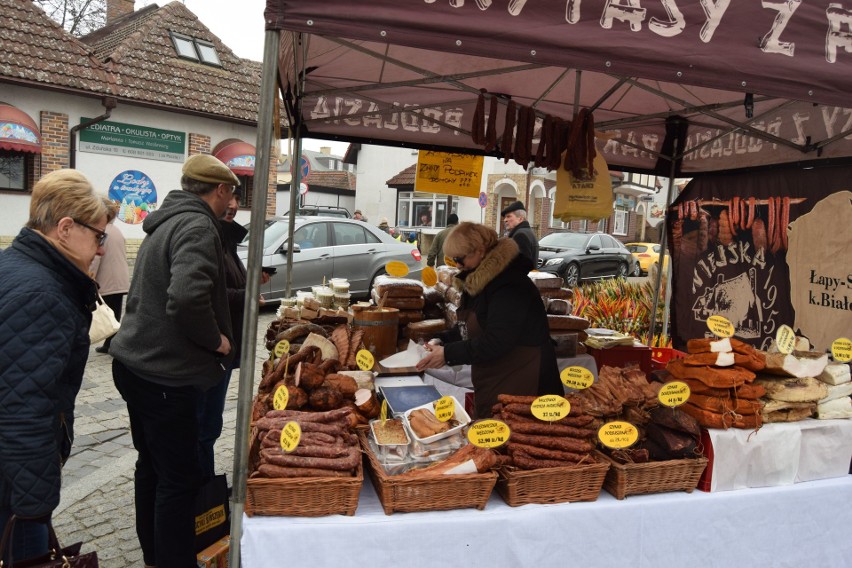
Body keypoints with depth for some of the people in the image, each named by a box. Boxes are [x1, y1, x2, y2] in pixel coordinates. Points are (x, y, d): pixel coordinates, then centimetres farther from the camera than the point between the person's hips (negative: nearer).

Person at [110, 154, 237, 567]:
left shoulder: (168, 223, 13)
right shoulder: (198, 227, -18)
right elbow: (187, 298, -35)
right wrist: (215, 339, -18)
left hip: (135, 362, 10)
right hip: (165, 374, -10)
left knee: (152, 465, 21)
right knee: (179, 478, 1)